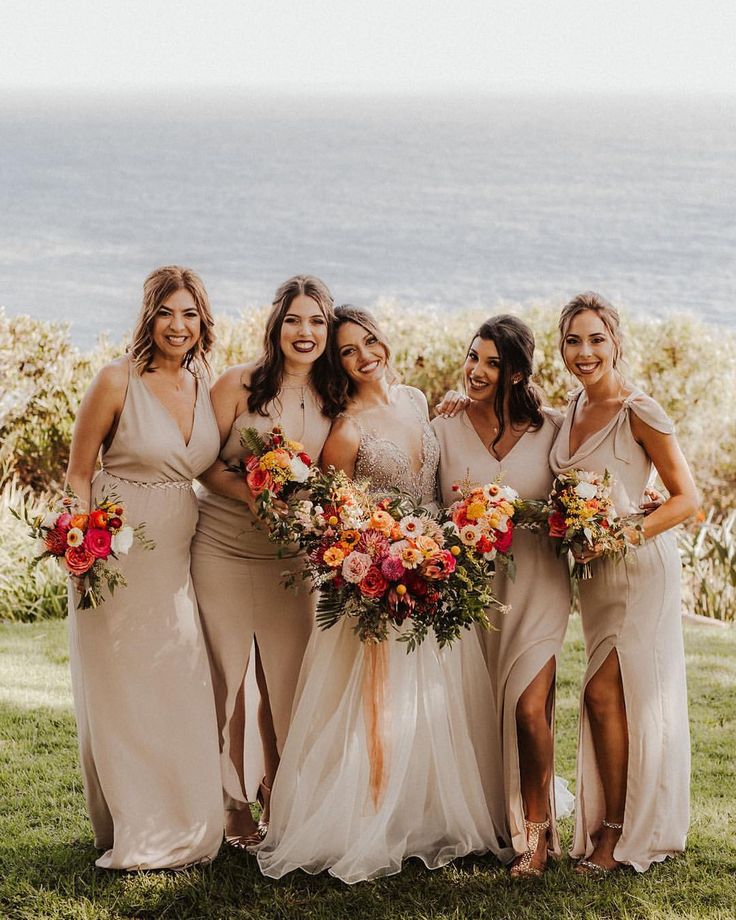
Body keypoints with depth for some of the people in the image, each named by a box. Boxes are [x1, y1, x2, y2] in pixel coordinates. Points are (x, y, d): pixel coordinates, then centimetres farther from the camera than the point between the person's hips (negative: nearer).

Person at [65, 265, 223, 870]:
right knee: (122, 695, 5)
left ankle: (181, 829, 27)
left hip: (177, 563, 5)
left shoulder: (205, 386, 3)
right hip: (118, 559, -5)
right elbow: (78, 474, -7)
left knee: (181, 695, 12)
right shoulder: (118, 381, -12)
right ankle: (134, 835, 18)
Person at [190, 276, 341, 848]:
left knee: (288, 679, 3)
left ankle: (279, 799, 19)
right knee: (227, 675, 4)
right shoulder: (239, 384, -6)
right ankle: (234, 802, 18)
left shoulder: (334, 399, 2)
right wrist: (251, 495, -21)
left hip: (293, 558, 2)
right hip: (224, 549, -2)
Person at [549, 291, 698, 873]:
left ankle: (618, 832, 3)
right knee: (606, 696, 6)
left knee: (605, 691, -8)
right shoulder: (573, 409, 6)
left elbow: (687, 498, -11)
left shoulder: (638, 412, -14)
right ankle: (612, 825, 14)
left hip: (639, 564, -6)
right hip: (593, 570, 6)